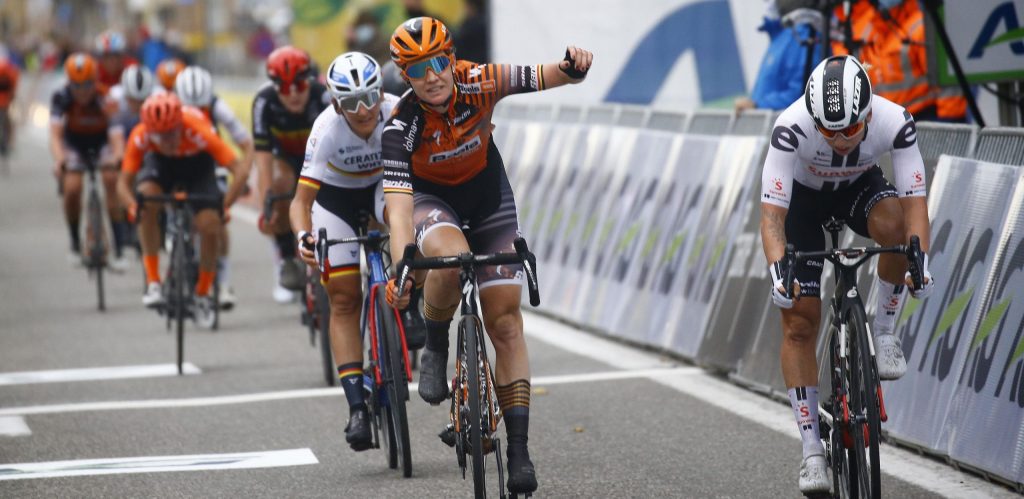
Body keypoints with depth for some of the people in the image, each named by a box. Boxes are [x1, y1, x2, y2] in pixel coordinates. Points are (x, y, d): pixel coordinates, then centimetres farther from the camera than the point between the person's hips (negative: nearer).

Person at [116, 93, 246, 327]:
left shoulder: (198, 132, -40)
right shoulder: (140, 137, -33)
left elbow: (239, 170, -41)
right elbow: (124, 181, -25)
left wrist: (224, 206, -47)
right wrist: (133, 205, -45)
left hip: (197, 163, -1)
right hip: (161, 163, 1)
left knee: (209, 225, -19)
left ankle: (203, 296, 7)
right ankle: (153, 283, -20)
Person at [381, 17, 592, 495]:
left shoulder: (477, 83, -26)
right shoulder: (402, 127, -30)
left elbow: (543, 77, -27)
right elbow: (398, 203, -36)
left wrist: (571, 67, -52)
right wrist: (400, 269, -49)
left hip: (488, 196, 2)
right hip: (431, 199, -2)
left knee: (505, 322, -5)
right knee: (450, 259, -38)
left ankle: (518, 449, -2)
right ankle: (436, 349, -8)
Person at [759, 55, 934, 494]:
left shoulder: (894, 121, -33)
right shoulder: (792, 127, -38)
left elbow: (914, 201, -34)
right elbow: (771, 213, -39)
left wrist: (920, 262, -50)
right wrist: (777, 271, -54)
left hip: (859, 186, 1)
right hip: (803, 196, -1)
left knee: (895, 225, -36)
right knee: (799, 323, -8)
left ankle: (884, 333, -12)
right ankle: (812, 452, 0)